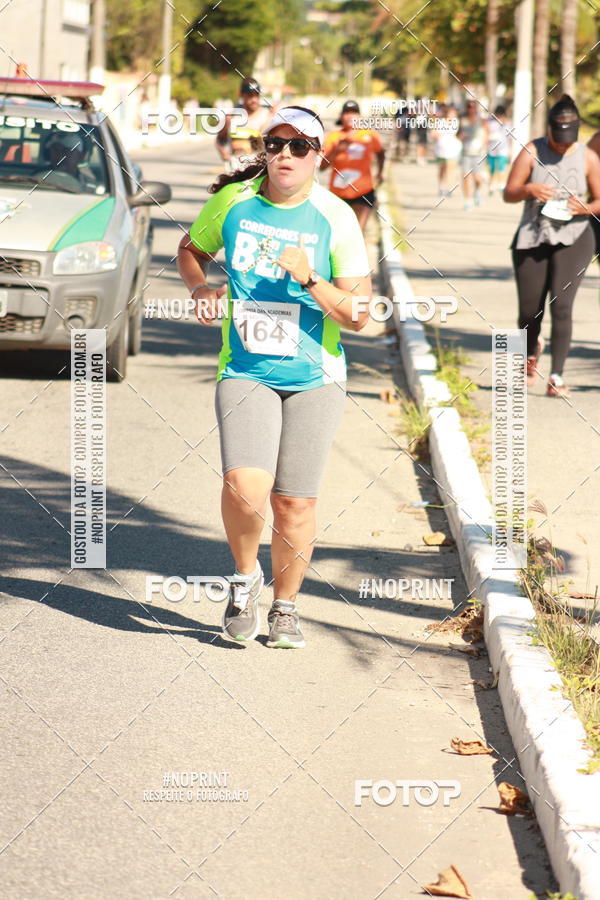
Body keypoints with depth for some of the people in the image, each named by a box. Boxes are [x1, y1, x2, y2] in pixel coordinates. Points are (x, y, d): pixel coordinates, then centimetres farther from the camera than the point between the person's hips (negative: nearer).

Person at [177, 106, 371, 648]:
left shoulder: (335, 218, -4)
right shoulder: (232, 200, 1)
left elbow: (358, 315, -6)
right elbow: (191, 249, 21)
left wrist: (310, 280, -21)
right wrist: (200, 288, 1)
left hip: (314, 379, 0)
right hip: (245, 374, 0)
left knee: (295, 502, 2)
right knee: (245, 487, -20)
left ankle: (285, 606, 25)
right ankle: (246, 578, 10)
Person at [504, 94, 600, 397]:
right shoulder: (532, 152, -3)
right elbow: (508, 194, -4)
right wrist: (529, 189, -25)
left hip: (573, 239, -1)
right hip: (532, 239, 1)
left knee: (561, 304, -16)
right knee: (529, 312, 5)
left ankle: (556, 377, -13)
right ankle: (532, 350, 40)